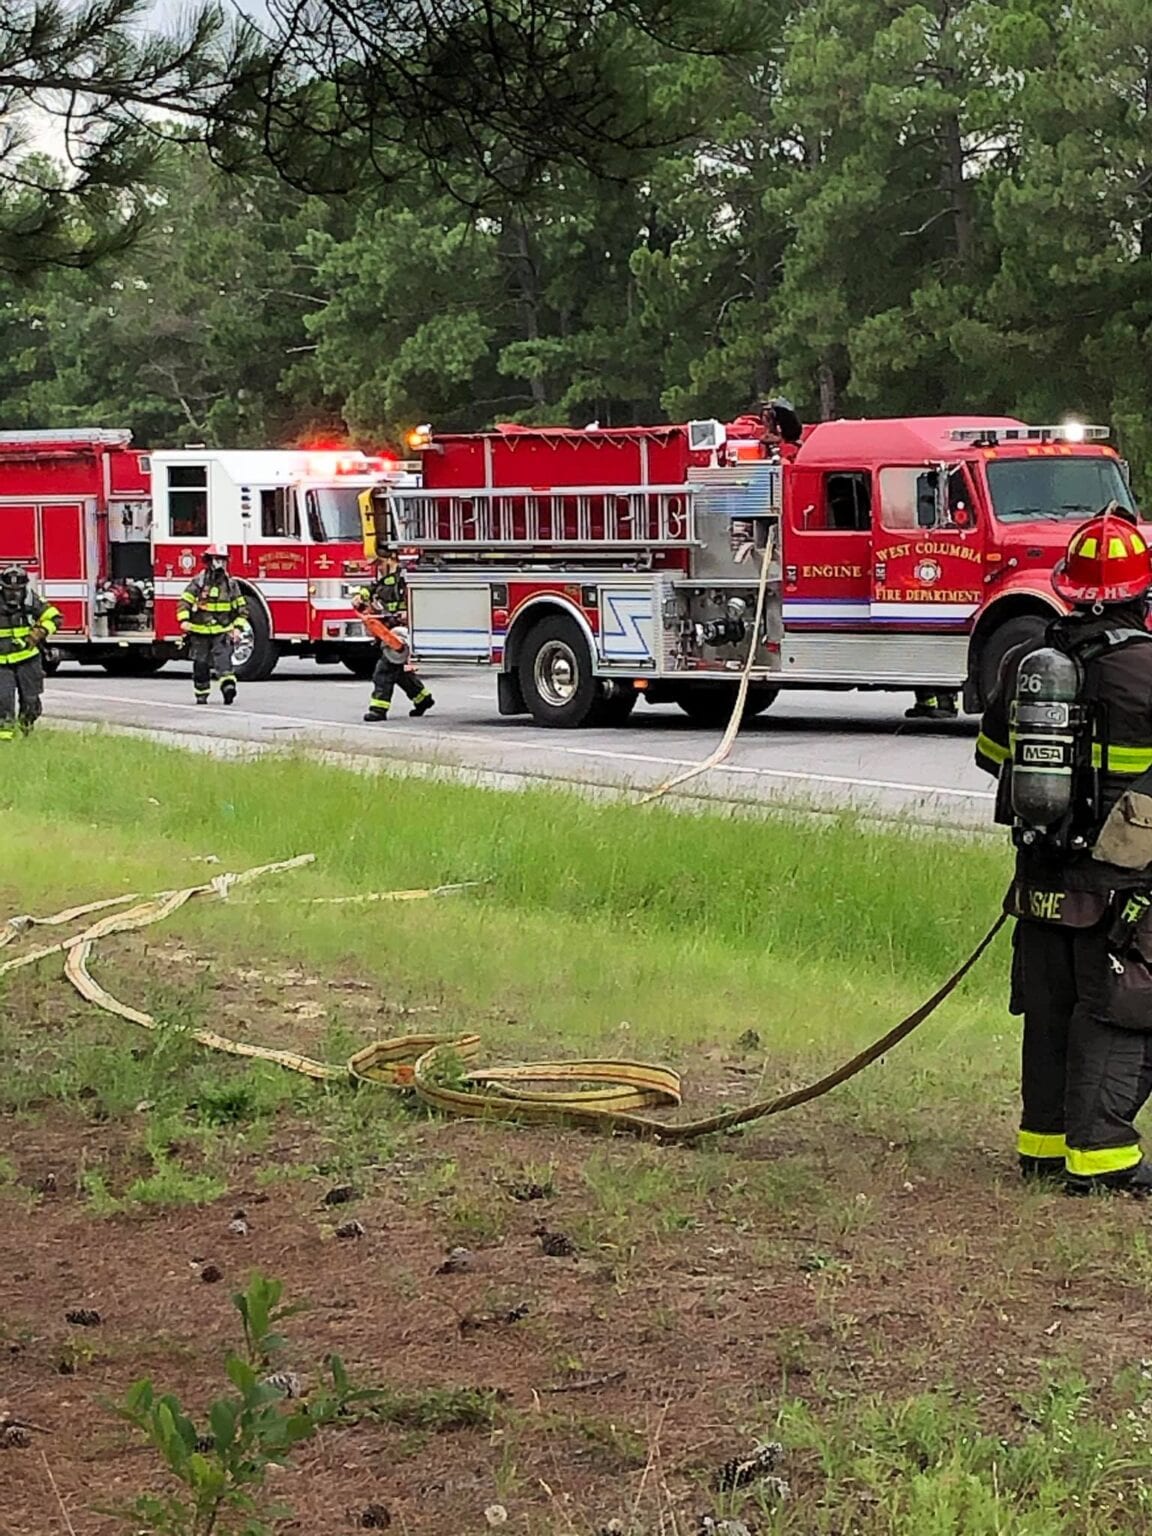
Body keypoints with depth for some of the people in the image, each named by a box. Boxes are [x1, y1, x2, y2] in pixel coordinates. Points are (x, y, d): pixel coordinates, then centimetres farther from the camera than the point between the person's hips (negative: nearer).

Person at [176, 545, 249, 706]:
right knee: (201, 663, 6)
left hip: (223, 632, 0)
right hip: (200, 631, 0)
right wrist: (184, 620, -17)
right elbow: (184, 602, -2)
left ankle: (228, 685, -34)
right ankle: (201, 694, 19)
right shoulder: (198, 582, -1)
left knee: (223, 658, -18)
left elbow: (241, 608, 10)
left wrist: (238, 627, 0)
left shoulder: (231, 584, 5)